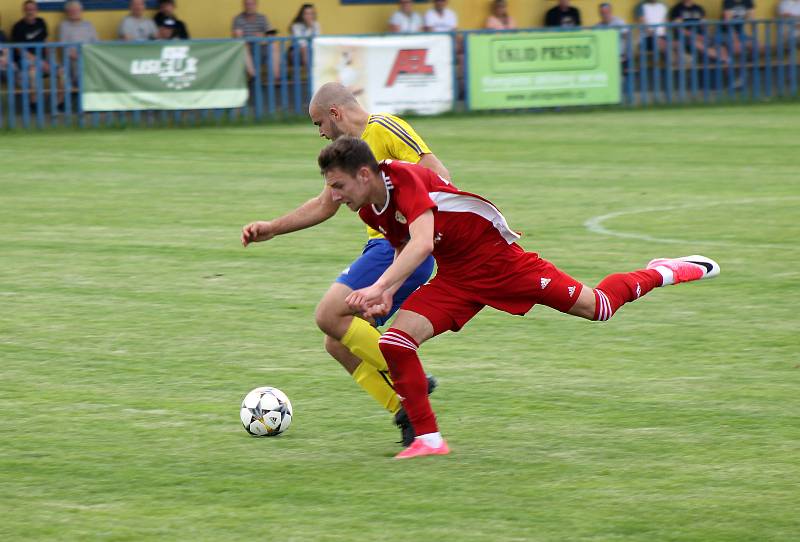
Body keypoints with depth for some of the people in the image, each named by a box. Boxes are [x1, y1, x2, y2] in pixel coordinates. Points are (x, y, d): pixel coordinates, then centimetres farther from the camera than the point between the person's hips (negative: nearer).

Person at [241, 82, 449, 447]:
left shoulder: (384, 129, -7)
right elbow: (324, 206, 34)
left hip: (403, 247, -10)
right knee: (339, 345, 4)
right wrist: (272, 228, 32)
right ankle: (409, 413, 0)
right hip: (382, 248, 10)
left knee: (330, 315, -19)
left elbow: (437, 175, -16)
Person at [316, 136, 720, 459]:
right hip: (453, 277, 7)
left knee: (595, 308, 3)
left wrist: (379, 287, -55)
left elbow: (422, 243, -45)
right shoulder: (368, 211, -3)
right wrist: (387, 294, -2)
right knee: (395, 341, -13)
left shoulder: (404, 178, -30)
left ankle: (663, 273, 31)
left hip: (496, 256, -7)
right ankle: (428, 439, -4)